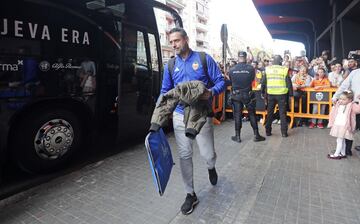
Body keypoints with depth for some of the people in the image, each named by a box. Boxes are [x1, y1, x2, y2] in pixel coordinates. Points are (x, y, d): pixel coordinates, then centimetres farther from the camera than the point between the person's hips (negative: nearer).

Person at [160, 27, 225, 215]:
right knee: (184, 156, 6)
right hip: (180, 116, 3)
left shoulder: (204, 59, -2)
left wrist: (211, 92, -24)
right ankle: (190, 194, 25)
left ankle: (211, 167, 42)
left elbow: (220, 81, -2)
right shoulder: (170, 65, 7)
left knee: (208, 154, 2)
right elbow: (165, 92, 10)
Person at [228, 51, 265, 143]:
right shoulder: (251, 68, -11)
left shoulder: (232, 69, -8)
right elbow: (252, 79, 4)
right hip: (248, 94, -1)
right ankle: (256, 135, 17)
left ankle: (237, 136, 14)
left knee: (237, 115, 8)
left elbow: (231, 81, 4)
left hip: (236, 95, 1)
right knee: (252, 115, 10)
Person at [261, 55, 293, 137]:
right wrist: (290, 94, 4)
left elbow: (263, 82, 4)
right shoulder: (284, 69, -7)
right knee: (282, 113, 7)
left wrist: (262, 92, 15)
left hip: (270, 94, 2)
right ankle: (284, 132, 11)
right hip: (281, 94, -2)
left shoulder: (267, 69, 0)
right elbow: (289, 83, -5)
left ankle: (268, 131, 17)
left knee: (270, 113, 12)